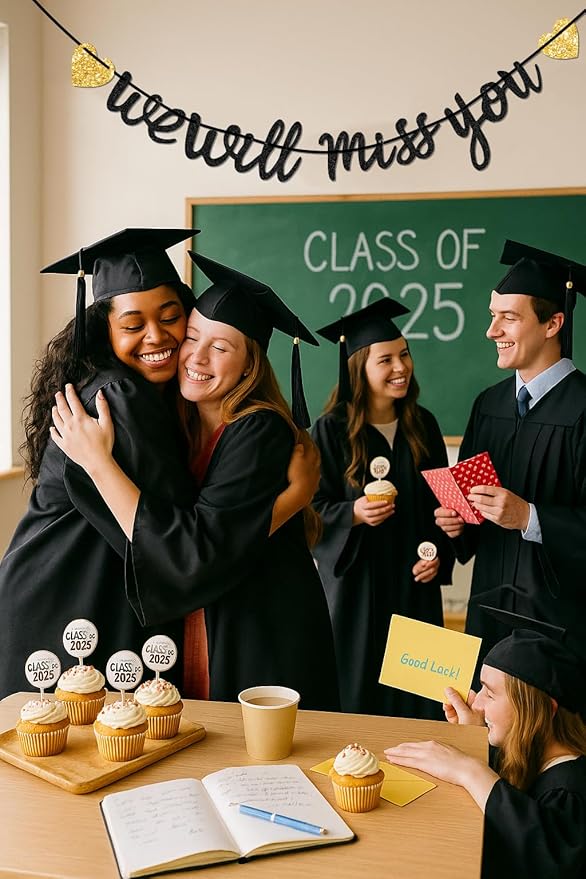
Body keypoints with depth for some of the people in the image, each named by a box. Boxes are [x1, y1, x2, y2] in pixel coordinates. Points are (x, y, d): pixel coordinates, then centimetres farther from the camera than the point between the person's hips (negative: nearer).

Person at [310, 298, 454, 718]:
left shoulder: (423, 426, 4)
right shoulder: (331, 431, -9)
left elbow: (442, 502, 11)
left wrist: (439, 554, -2)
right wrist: (354, 513, -26)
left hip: (415, 586, 4)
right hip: (357, 585, -4)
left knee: (415, 698, 10)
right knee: (358, 693, 5)